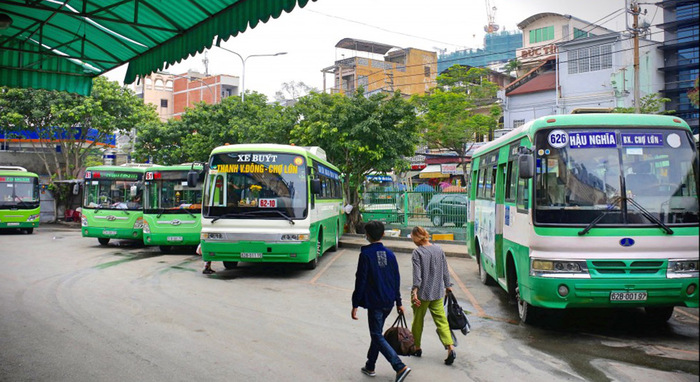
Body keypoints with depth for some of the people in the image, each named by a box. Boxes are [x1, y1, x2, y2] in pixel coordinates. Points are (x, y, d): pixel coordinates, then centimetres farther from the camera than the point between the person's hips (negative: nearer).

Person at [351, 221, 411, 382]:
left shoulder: (365, 254, -12)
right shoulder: (389, 253, 5)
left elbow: (360, 281, -13)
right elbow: (396, 280, 9)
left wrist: (355, 305, -7)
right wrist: (398, 302, 17)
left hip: (374, 302, -7)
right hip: (389, 302, 7)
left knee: (377, 336, -1)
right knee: (377, 333, 19)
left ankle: (400, 367, -13)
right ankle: (370, 366, 29)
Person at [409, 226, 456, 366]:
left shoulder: (417, 252, -11)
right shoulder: (439, 249, 5)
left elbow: (417, 274, -17)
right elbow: (445, 270, 11)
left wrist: (414, 291, -19)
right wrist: (448, 286, 21)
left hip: (422, 292, -4)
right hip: (437, 292, 4)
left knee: (417, 320, 13)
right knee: (441, 320, 5)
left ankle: (417, 348, 25)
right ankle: (450, 348, -9)